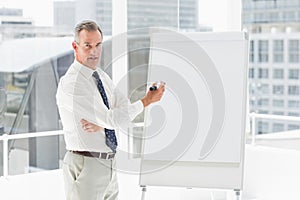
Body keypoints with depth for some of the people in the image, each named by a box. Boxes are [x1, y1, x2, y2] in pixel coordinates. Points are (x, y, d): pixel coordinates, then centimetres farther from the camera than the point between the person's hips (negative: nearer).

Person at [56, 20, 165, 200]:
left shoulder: (102, 76, 10)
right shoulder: (70, 84, -17)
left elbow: (125, 109, 0)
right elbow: (113, 120, -20)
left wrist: (101, 123, -19)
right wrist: (147, 101, -11)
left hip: (108, 164, 8)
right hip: (85, 164, -8)